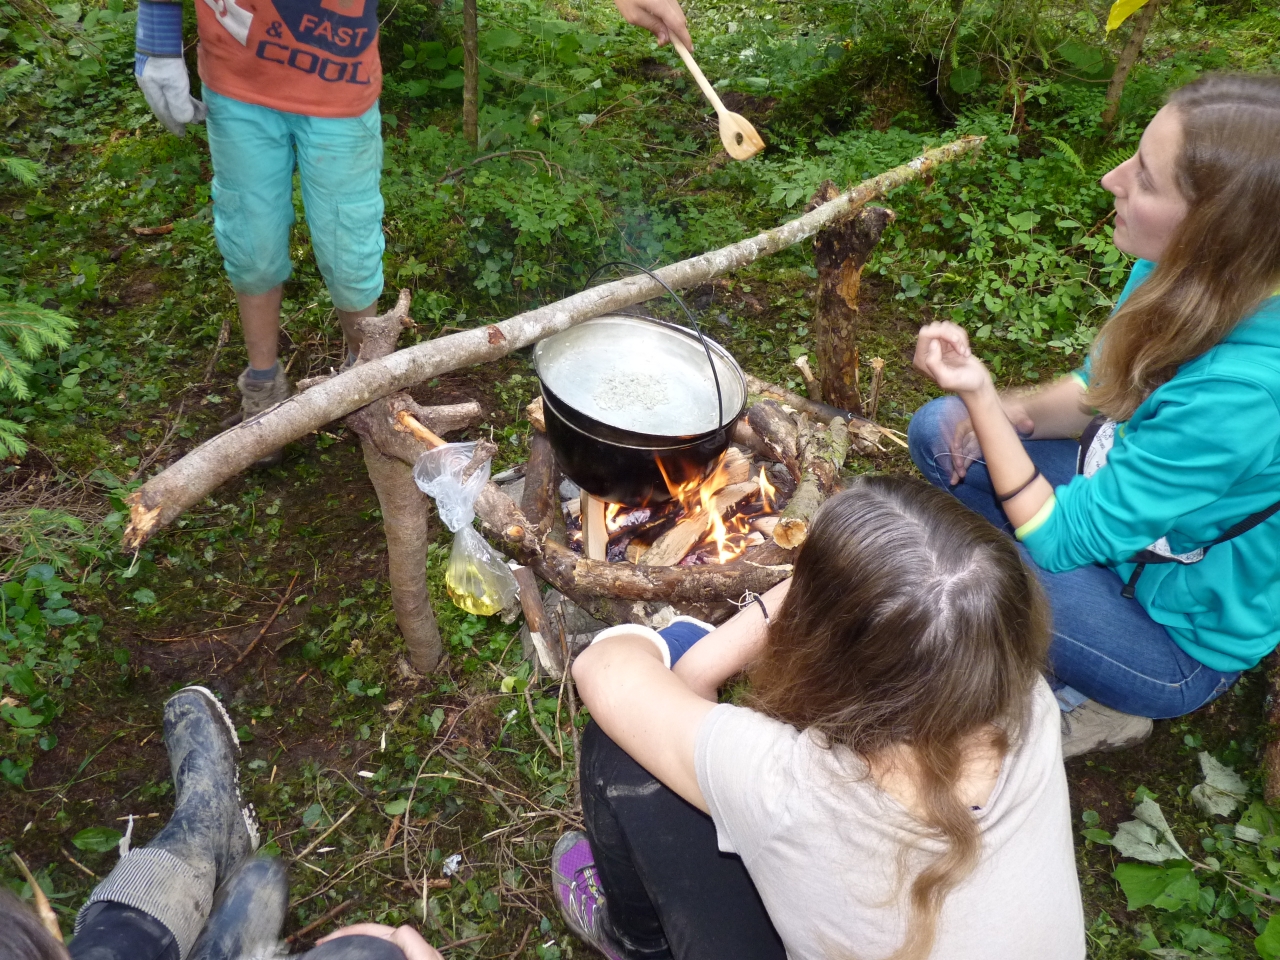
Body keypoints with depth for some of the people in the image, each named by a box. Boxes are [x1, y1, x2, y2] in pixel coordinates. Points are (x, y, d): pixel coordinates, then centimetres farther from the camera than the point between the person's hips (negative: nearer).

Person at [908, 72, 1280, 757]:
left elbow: (1060, 538, -28)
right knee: (938, 430, 1)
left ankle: (1087, 704, 5)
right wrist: (1011, 413, -14)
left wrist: (981, 398, -34)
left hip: (1180, 640, -7)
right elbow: (1102, 385, 6)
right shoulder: (1179, 274, -14)